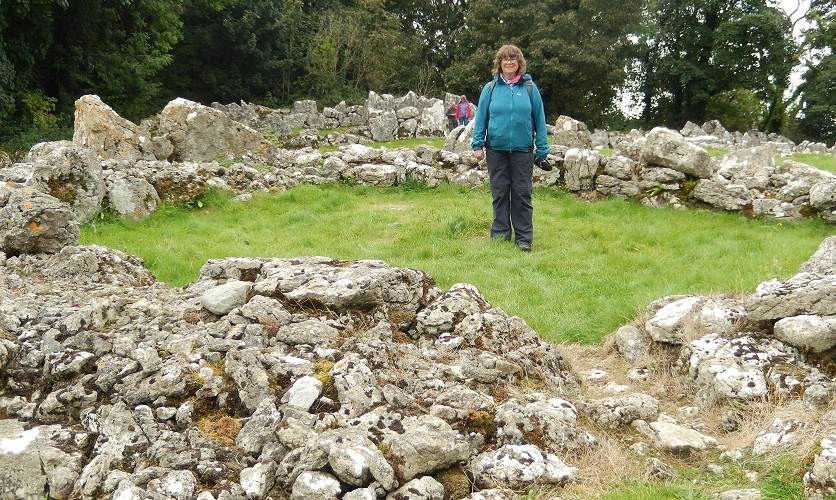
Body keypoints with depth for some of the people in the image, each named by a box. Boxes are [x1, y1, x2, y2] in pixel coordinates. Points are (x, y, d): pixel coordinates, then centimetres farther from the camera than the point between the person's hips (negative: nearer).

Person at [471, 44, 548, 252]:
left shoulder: (530, 87, 3)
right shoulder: (491, 88, 4)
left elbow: (539, 119, 4)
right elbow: (481, 117, 5)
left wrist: (542, 149, 1)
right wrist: (477, 144, -2)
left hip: (522, 149, -1)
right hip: (496, 149, 1)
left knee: (522, 193, 4)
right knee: (500, 192, 8)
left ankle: (524, 237, 11)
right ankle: (500, 233, 18)